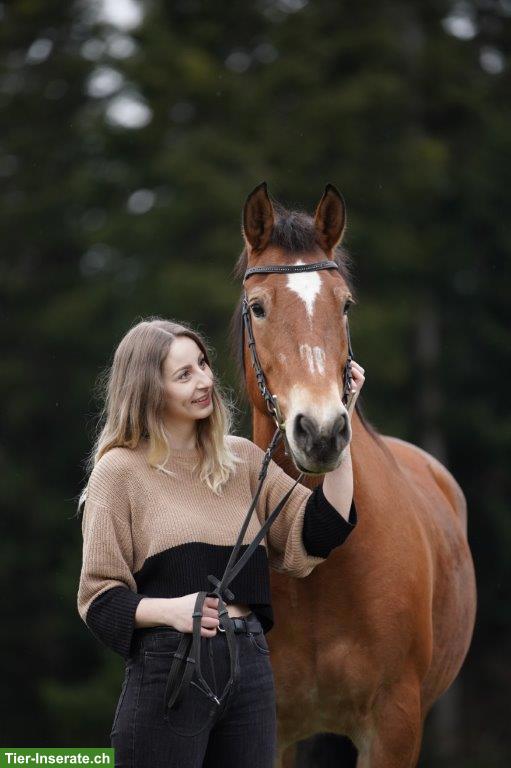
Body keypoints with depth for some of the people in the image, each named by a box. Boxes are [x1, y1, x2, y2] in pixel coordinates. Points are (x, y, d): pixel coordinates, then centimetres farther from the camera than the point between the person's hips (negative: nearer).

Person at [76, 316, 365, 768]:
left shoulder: (242, 458, 11)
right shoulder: (121, 470, -3)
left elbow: (318, 533, 2)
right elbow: (99, 596, -4)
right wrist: (169, 609, -22)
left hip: (251, 663, 5)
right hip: (169, 666, -5)